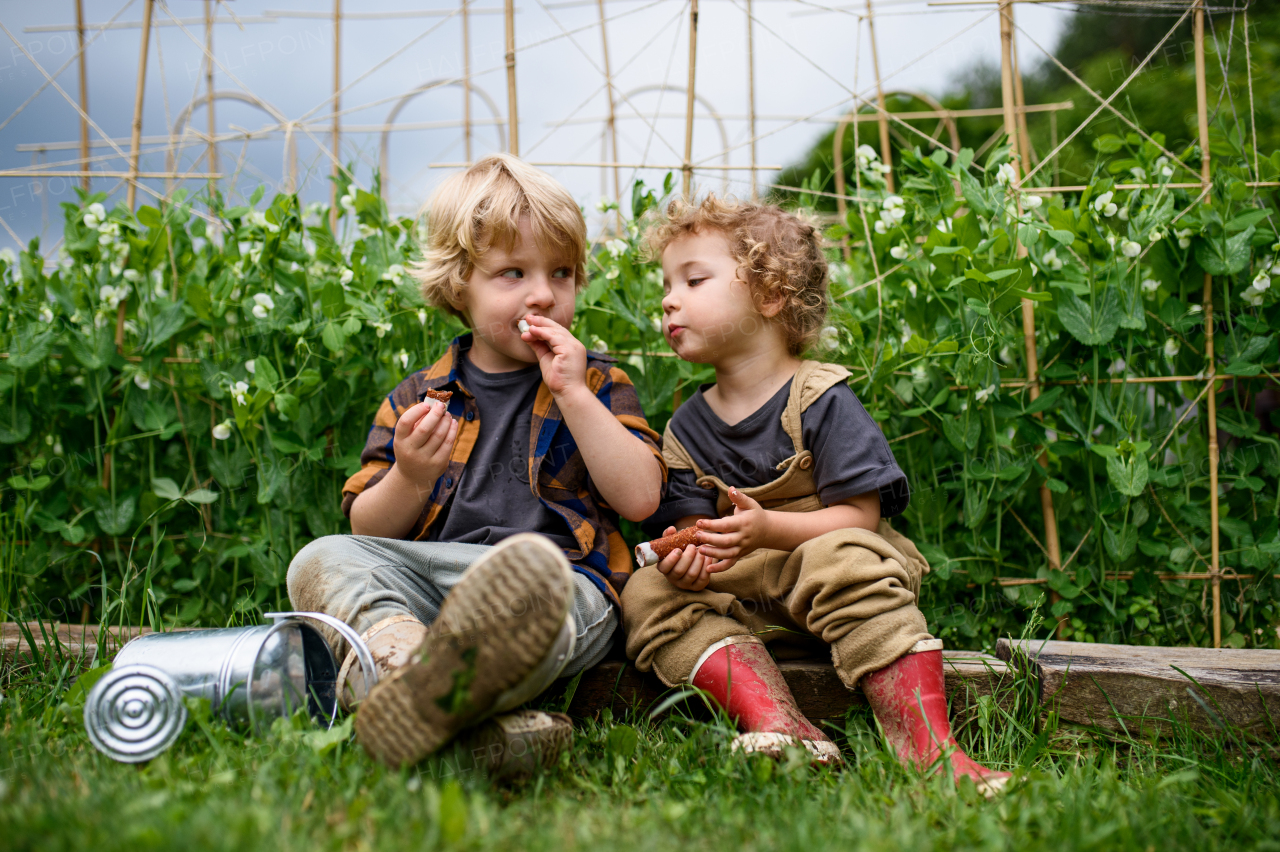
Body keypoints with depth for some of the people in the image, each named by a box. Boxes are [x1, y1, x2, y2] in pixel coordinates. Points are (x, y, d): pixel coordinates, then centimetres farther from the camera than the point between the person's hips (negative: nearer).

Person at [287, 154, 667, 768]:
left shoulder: (596, 384, 17)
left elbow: (640, 498, 2)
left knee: (531, 563, -38)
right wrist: (410, 477, -8)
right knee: (323, 560, -22)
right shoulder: (416, 399, 18)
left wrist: (572, 394, -2)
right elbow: (369, 531, 14)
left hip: (561, 576, -3)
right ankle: (400, 657, -54)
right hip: (425, 582, 3)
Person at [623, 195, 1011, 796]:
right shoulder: (686, 429, 10)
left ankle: (926, 743, -39)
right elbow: (697, 528, 5)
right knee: (648, 593, -19)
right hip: (743, 599, 5)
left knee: (840, 560, -37)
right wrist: (688, 553, -21)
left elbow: (859, 517, -13)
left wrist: (767, 529, -27)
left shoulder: (821, 401, -7)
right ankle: (778, 727, -38)